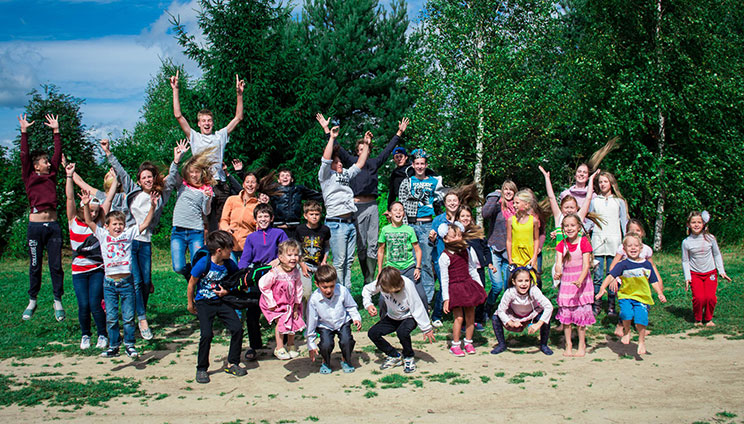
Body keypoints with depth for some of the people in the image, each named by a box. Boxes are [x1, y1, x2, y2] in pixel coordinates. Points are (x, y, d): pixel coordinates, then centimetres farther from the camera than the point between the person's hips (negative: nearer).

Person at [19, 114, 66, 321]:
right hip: (36, 225, -3)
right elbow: (24, 156, -2)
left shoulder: (52, 176, 12)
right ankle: (32, 302, 17)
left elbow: (58, 154, 12)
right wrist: (24, 132, -5)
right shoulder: (30, 178, 4)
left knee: (56, 265, 2)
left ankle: (58, 302, 10)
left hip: (53, 225, 3)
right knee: (35, 266, 5)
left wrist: (56, 131, 11)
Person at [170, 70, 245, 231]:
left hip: (220, 185, 2)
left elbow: (238, 118, 17)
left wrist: (239, 94, 10)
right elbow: (178, 116, 7)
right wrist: (175, 90, 4)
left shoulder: (220, 136, 17)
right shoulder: (194, 137, 12)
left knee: (221, 223, 1)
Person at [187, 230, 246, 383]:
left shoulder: (229, 264, -6)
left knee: (237, 328, -7)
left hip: (221, 301, 5)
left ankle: (232, 364, 11)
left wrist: (227, 291, -6)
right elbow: (191, 284, -8)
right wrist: (190, 304, 1)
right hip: (204, 303, -5)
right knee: (206, 334, -18)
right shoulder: (203, 264, -21)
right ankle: (201, 369, 2)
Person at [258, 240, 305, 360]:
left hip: (290, 303, 5)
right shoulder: (274, 273, -29)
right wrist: (271, 303, -14)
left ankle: (291, 345, 30)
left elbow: (298, 288, -1)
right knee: (280, 322, -10)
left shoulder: (296, 272, -13)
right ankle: (279, 348, 7)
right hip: (277, 304, -5)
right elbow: (263, 286, -19)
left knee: (294, 321, 7)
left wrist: (296, 305, 0)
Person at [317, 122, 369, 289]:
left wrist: (366, 145, 24)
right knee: (339, 261, -8)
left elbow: (360, 164, 27)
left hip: (350, 223, 7)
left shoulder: (346, 174, 23)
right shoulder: (326, 176, 3)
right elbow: (326, 159, -12)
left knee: (349, 261, 7)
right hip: (336, 223, -7)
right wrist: (332, 138, -11)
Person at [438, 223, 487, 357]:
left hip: (468, 285, 5)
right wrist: (446, 298, -10)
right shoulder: (444, 257, -11)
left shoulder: (466, 251, 7)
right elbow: (444, 279, -9)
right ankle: (455, 345, 6)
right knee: (459, 317, -8)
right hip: (454, 289, -5)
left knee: (470, 315, 6)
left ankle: (468, 342, 21)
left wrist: (480, 286, 18)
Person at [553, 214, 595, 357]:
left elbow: (586, 265, -16)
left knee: (581, 313, -3)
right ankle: (568, 345, 14)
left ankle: (582, 345, 10)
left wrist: (580, 280, -32)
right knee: (565, 313, 3)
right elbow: (558, 262, -10)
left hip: (581, 282, -3)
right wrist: (558, 272, -34)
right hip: (566, 282, 3)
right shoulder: (562, 244, 2)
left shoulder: (583, 242, -8)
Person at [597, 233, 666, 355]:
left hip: (642, 297, 1)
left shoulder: (646, 265, 6)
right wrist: (602, 288, -23)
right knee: (626, 313, -26)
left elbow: (654, 282, 13)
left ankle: (641, 342, 14)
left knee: (641, 319, -14)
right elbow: (611, 276, -10)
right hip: (625, 296, -1)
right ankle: (626, 331, 8)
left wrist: (660, 294, 0)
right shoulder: (623, 265, -3)